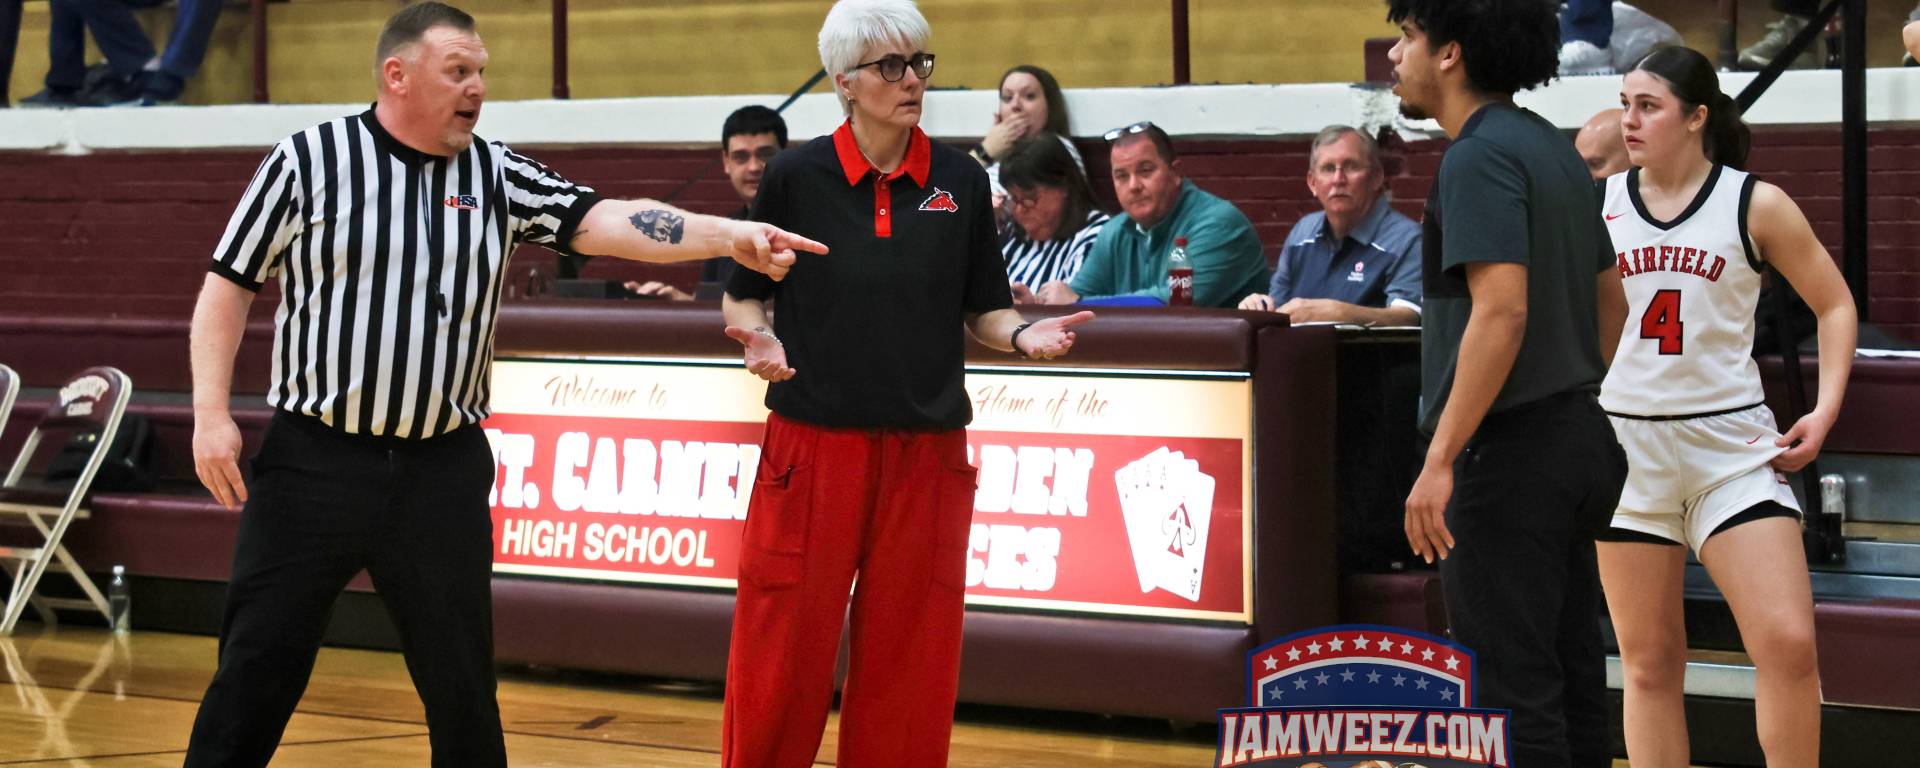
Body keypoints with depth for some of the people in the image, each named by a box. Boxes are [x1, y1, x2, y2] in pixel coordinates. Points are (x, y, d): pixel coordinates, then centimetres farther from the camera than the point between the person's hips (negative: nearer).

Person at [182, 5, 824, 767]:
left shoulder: (497, 176, 5)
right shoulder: (307, 159, -3)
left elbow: (601, 220, -5)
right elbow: (229, 284, 0)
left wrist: (728, 235, -19)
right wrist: (212, 413, -8)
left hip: (444, 473, 3)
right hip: (313, 463, -3)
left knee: (461, 679, 8)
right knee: (257, 670, 0)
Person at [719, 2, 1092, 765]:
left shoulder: (960, 181, 4)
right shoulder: (796, 176, -2)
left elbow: (982, 309, 10)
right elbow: (742, 296, 7)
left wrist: (1022, 333, -11)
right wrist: (758, 337, -14)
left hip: (927, 450, 2)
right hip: (814, 445, -2)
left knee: (909, 662, 7)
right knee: (783, 653, -1)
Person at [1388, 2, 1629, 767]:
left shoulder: (1479, 157, -14)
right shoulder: (1554, 150, 15)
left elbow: (1501, 311, -24)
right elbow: (1610, 301, 21)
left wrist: (1440, 461, -24)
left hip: (1510, 449, -10)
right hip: (1578, 440, 10)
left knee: (1511, 691, -7)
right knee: (1569, 679, 13)